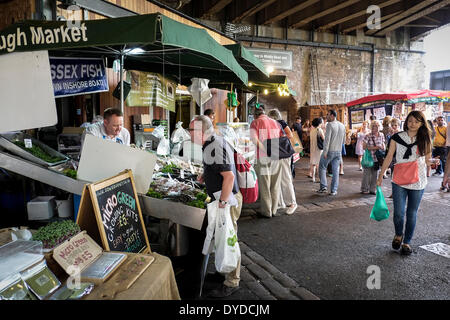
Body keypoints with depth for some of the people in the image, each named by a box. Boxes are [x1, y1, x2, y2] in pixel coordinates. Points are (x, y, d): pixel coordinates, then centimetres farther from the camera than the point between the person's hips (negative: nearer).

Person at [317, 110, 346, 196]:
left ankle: (323, 186, 3)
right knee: (335, 170, 7)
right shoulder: (342, 126, 9)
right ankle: (334, 190, 9)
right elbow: (344, 141, 14)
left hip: (330, 151, -6)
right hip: (339, 151, 6)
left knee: (322, 167, 9)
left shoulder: (330, 125, -12)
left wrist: (325, 152, -18)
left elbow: (327, 139, -18)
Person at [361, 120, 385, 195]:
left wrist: (383, 147, -2)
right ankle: (365, 189, 18)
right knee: (367, 173, 4)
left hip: (378, 158, 5)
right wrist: (374, 148, -20)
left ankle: (372, 189, 22)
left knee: (375, 174, 10)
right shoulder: (368, 136, -11)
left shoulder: (382, 135, 5)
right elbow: (364, 147, -15)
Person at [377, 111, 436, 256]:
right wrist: (381, 175, 3)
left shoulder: (425, 139, 4)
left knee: (412, 214, 8)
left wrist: (433, 161, -9)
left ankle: (407, 242, 24)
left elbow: (427, 160, 12)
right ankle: (398, 235, 24)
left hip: (418, 182, 1)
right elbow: (389, 157, 4)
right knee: (399, 213, -6)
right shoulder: (397, 137, 0)